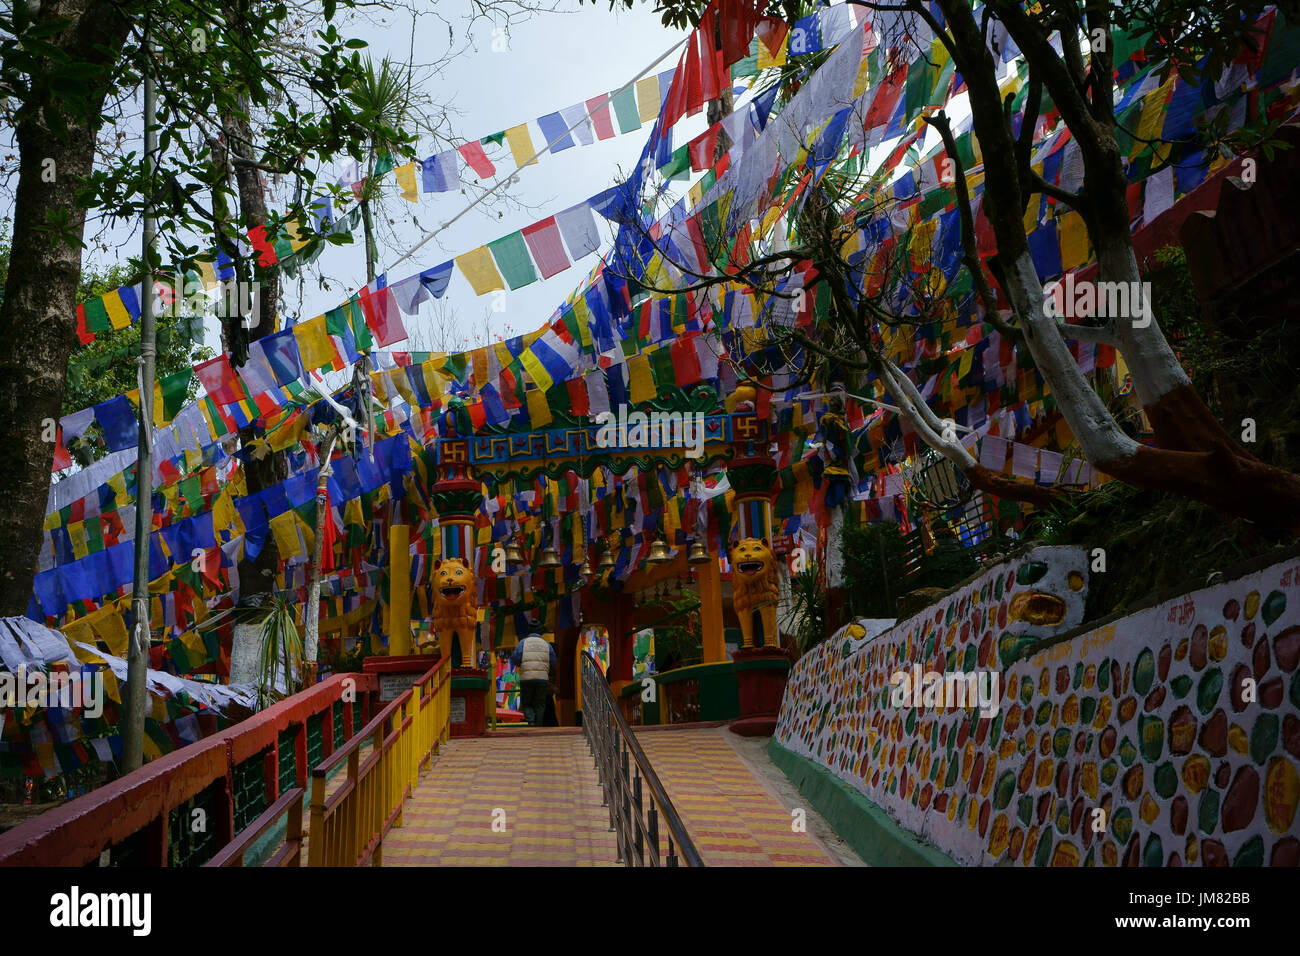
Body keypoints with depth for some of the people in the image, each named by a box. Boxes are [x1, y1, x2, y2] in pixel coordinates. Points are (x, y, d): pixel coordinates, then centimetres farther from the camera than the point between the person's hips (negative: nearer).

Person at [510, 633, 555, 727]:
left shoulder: (523, 643, 12)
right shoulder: (547, 645, 15)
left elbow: (515, 659, -2)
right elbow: (553, 664, 6)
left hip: (526, 678, -1)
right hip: (542, 678, 1)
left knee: (526, 704, 10)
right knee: (539, 705, 8)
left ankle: (531, 722, -12)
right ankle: (537, 727, -1)